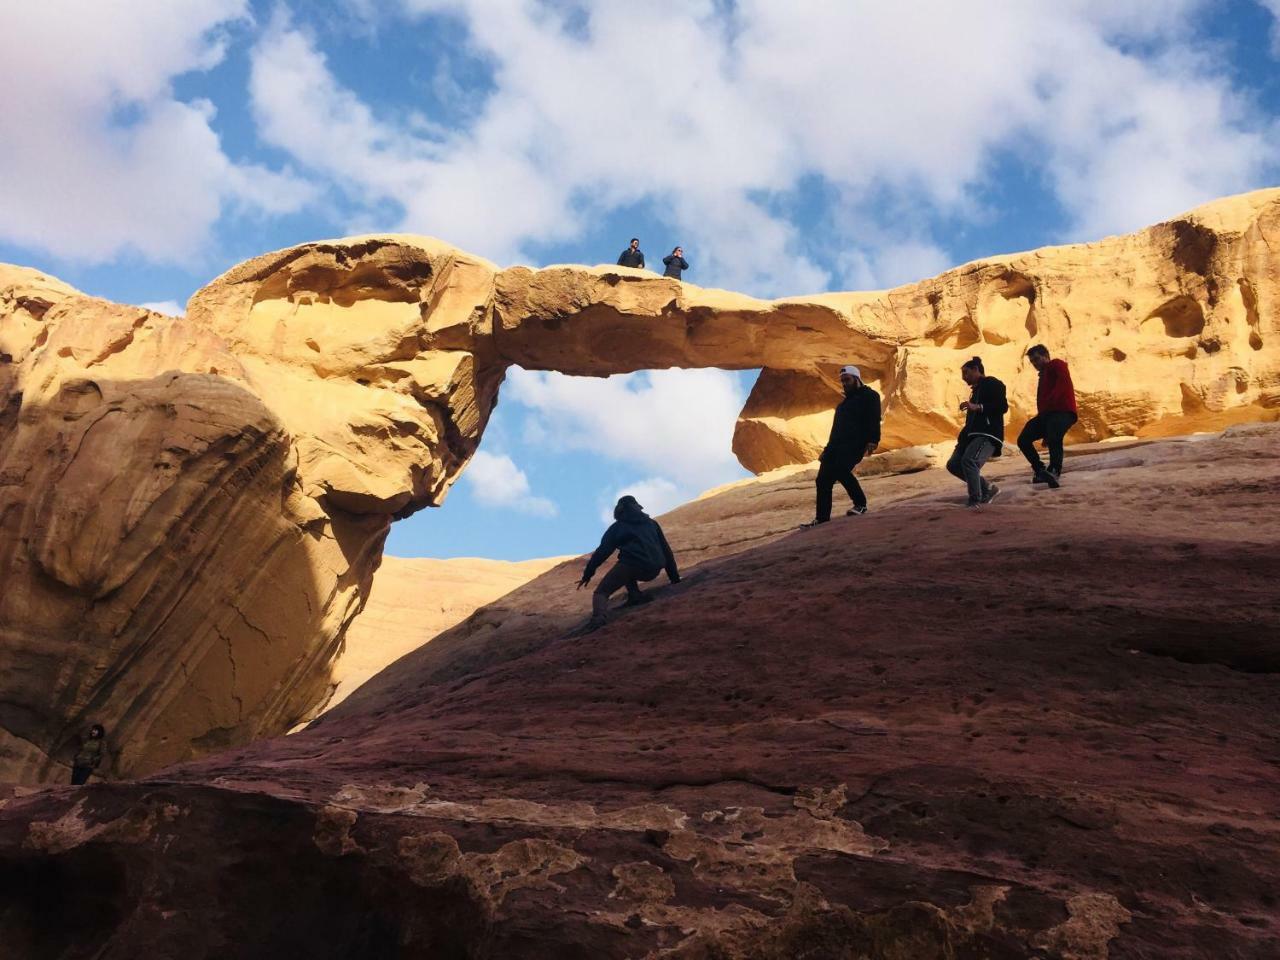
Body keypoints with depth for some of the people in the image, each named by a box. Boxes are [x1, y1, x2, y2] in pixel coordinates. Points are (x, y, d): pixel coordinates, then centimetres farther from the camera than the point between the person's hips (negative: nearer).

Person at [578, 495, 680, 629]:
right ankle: (635, 595, 10)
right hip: (654, 570, 4)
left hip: (632, 564, -4)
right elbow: (666, 550, 29)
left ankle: (599, 616, -28)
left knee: (601, 592, 5)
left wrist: (588, 574, 15)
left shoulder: (617, 527, 19)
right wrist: (675, 577, 31)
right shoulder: (652, 523, 29)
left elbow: (602, 551, 12)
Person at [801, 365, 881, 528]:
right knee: (822, 480, -3)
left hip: (855, 444, -8)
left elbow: (873, 421, -11)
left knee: (840, 470, -31)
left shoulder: (869, 396, 3)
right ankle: (822, 518, -1)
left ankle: (860, 503, -13)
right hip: (837, 445, 8)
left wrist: (872, 441, -25)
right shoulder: (845, 402, 29)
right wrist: (827, 450, 27)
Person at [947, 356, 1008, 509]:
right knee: (953, 464, 1)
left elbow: (1003, 407, -15)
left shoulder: (992, 384, -2)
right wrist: (962, 436, 19)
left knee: (969, 461, -29)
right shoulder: (976, 390, 24)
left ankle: (975, 500, -23)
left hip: (988, 435, -10)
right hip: (973, 434, 10)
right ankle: (988, 488, 8)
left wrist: (977, 407, -22)